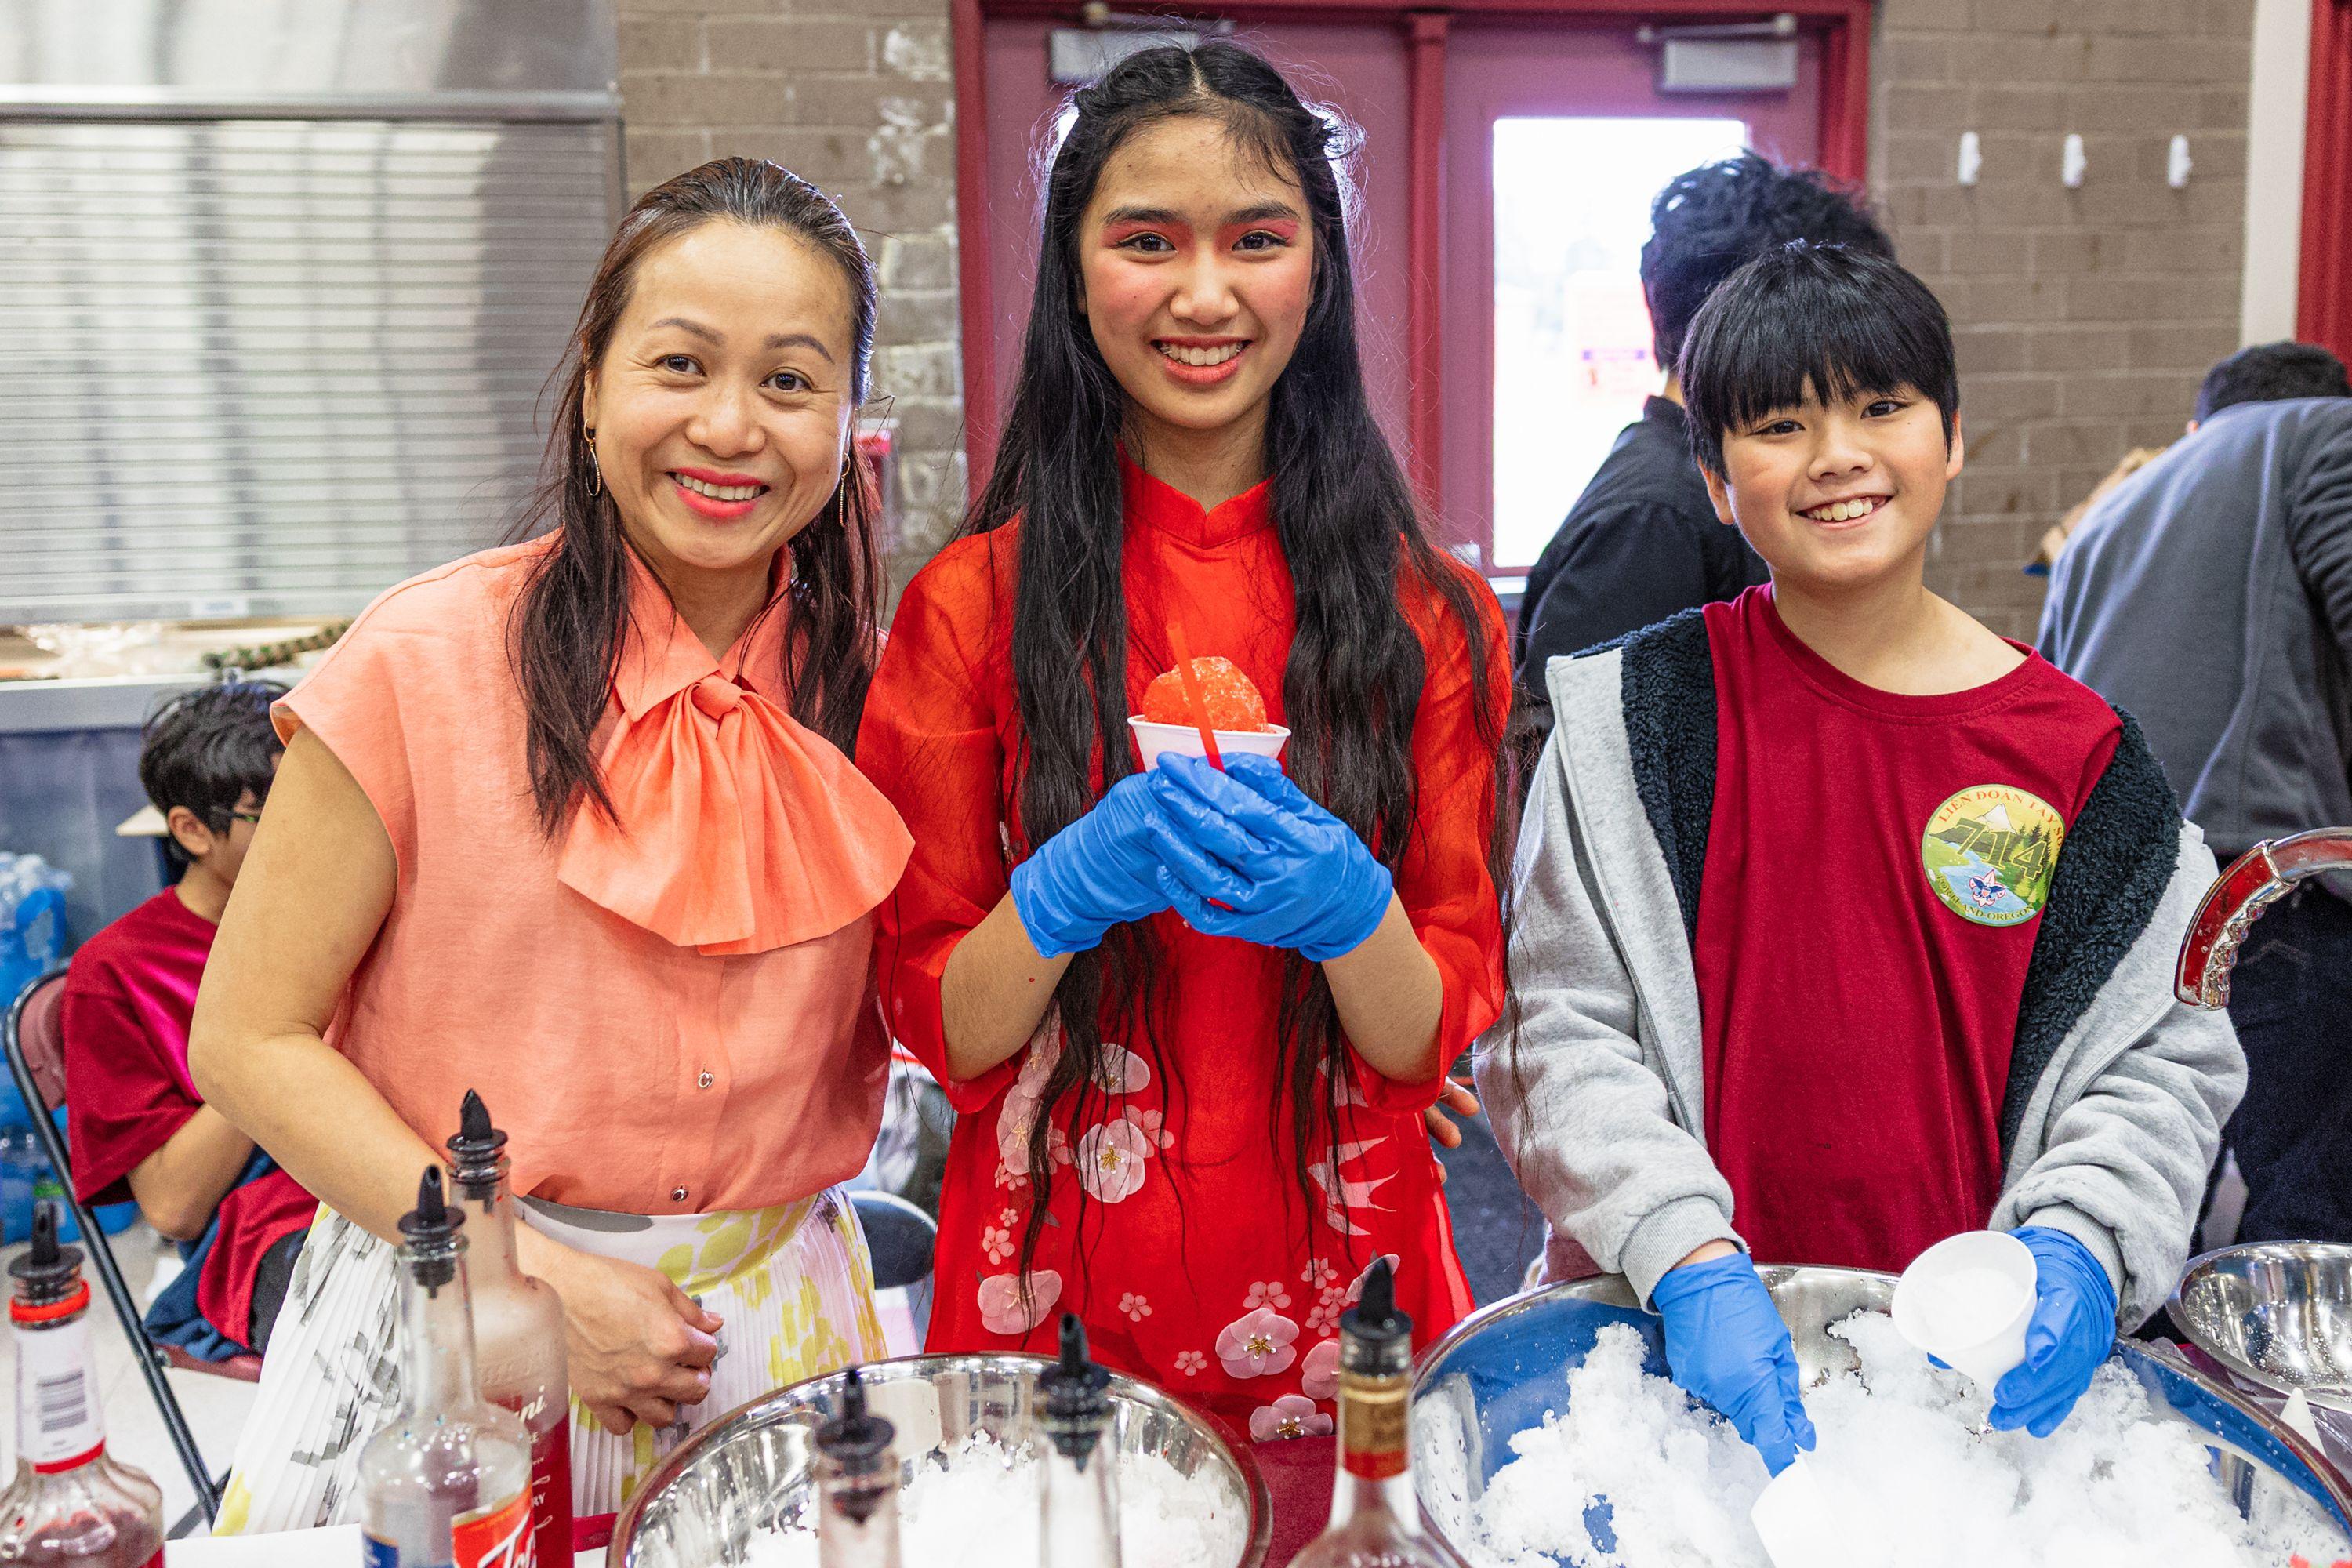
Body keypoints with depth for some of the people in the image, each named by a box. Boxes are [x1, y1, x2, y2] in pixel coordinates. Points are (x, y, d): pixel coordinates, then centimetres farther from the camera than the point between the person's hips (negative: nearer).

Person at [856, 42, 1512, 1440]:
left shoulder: (1427, 612, -2)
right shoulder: (974, 605, -5)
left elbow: (1435, 1041, -3)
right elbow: (940, 1030, -4)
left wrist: (1350, 909, -23)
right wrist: (1069, 887, -22)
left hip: (1339, 1277, 1)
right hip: (1059, 1282, -1)